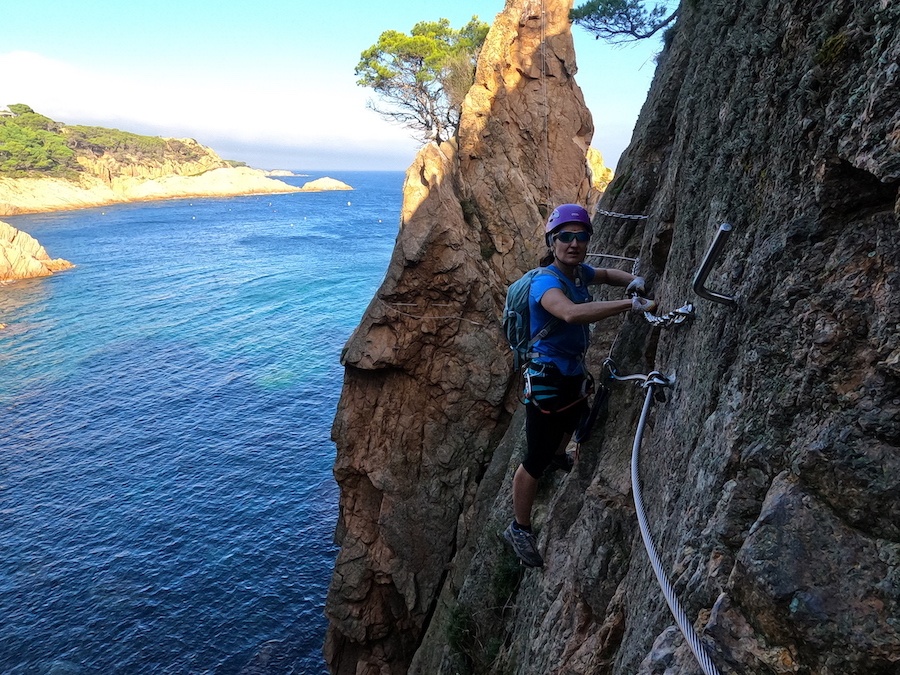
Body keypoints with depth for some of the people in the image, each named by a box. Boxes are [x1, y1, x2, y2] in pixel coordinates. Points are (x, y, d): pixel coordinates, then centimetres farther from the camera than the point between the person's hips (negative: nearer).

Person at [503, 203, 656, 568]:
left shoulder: (579, 272, -2)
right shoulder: (546, 281, -27)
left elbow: (606, 274, 21)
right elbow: (571, 312, -49)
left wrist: (634, 281, -1)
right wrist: (631, 304, -49)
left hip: (574, 372, 9)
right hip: (547, 379, -9)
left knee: (573, 417, 37)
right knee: (536, 460, -1)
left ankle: (559, 456, 71)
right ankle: (520, 528, 20)